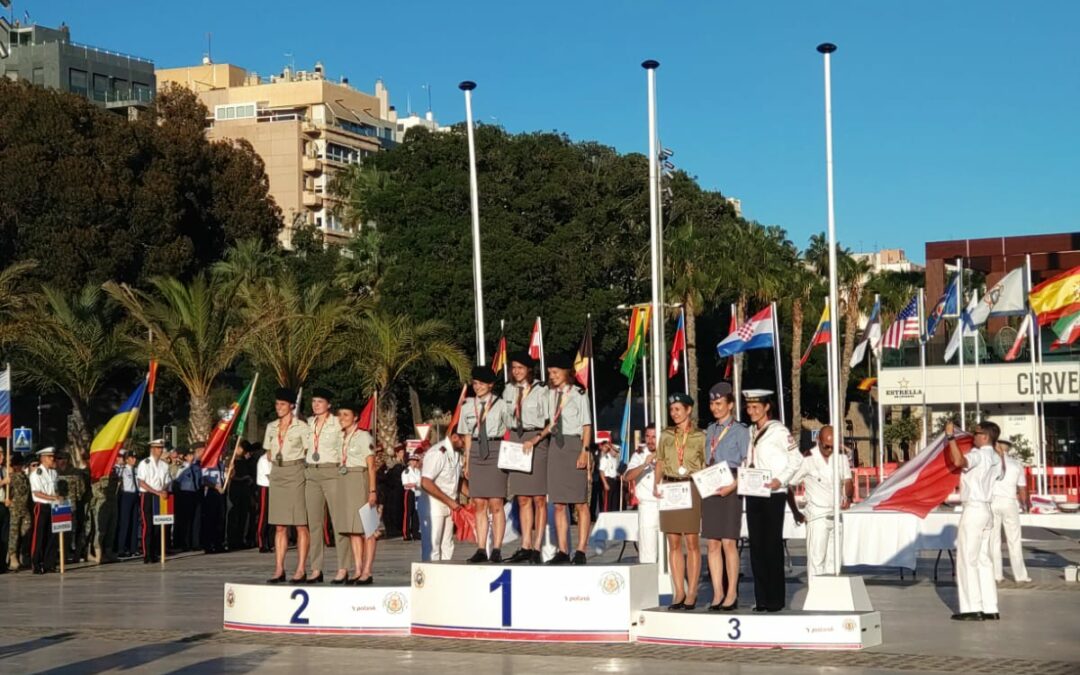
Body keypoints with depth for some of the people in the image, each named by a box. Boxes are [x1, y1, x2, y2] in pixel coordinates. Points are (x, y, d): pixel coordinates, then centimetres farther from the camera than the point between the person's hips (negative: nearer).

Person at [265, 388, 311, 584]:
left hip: (296, 472, -5)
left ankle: (301, 570, -5)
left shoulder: (301, 427, -3)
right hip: (277, 473, 5)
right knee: (279, 526, 4)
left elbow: (309, 453, -2)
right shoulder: (271, 427, 13)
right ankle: (279, 570, 4)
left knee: (301, 525, -5)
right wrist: (278, 464, 7)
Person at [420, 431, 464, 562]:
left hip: (448, 506, 9)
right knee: (432, 547, -6)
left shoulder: (456, 453, 7)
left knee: (447, 546, 9)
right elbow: (426, 483, -26)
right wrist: (449, 501, -22)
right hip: (432, 504, -8)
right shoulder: (437, 453, -20)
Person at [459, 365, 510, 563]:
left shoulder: (500, 405, 0)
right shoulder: (468, 406, 11)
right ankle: (480, 549, 4)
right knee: (480, 505, 3)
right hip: (476, 452, 4)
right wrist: (467, 461, 12)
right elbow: (467, 435, 15)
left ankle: (497, 549, -4)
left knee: (496, 504, -6)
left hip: (496, 452, -4)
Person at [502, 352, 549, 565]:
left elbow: (549, 422, -6)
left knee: (539, 499, -3)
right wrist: (512, 442, 6)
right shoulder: (508, 391, 12)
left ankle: (537, 547, -3)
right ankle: (525, 547, 6)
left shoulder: (540, 391, -4)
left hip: (536, 441, -5)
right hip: (516, 441, 5)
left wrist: (534, 441, -16)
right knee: (522, 499, 5)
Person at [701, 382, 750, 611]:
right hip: (709, 488, 6)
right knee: (713, 544, 3)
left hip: (729, 489, -6)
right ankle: (717, 593, 7)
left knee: (728, 543, -7)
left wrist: (733, 486, -17)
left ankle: (731, 593, -1)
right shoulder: (710, 431, 17)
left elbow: (747, 465, -5)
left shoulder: (740, 431, -1)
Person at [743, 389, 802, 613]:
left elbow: (796, 459, -7)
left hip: (773, 494, -7)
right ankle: (761, 598, 10)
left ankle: (776, 599, 1)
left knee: (772, 546, -4)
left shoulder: (778, 430, -6)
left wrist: (780, 480, -16)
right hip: (753, 494, 7)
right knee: (756, 546, 6)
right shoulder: (751, 432, 14)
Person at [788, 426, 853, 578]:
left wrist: (848, 497, -18)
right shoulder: (808, 459, -8)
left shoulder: (841, 457, 6)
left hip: (836, 514, 5)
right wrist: (796, 513, -4)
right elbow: (788, 485, -5)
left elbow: (847, 481, 4)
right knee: (816, 560, -8)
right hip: (817, 516, -5)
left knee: (833, 560, 8)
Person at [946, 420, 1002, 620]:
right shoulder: (995, 458, 14)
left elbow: (958, 461, -35)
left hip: (973, 510, -9)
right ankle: (990, 609, 9)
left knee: (967, 560, -5)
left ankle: (973, 608, -7)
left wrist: (951, 436, -26)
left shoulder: (979, 455, -14)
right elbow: (1001, 474, 38)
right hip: (985, 510, 9)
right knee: (983, 560, 10)